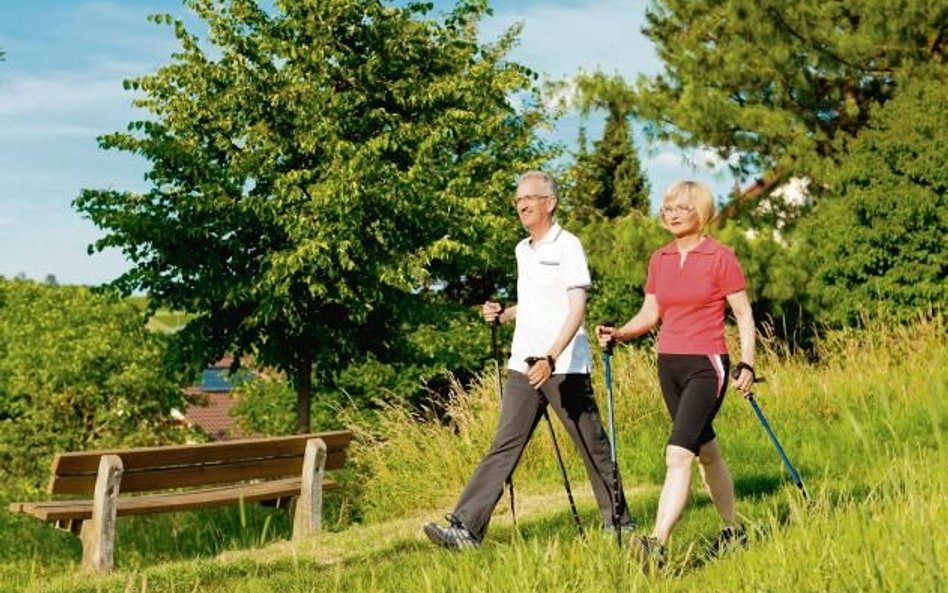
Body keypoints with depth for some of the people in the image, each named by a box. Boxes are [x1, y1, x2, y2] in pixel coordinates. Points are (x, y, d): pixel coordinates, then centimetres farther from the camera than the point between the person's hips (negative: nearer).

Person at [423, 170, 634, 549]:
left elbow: (577, 308, -14)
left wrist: (551, 358, -25)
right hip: (523, 365, 7)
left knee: (592, 445, 4)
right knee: (504, 445, 0)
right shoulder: (522, 250, 17)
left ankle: (619, 521, 19)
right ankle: (466, 527, -6)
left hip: (565, 367, -6)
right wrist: (503, 315, 9)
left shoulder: (567, 246, -6)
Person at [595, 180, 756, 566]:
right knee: (706, 452, 17)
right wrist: (619, 334, -4)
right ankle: (733, 531, 32)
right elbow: (650, 313, 13)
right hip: (669, 364, 7)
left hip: (707, 366, -6)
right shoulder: (659, 260, 10)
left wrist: (747, 365, -12)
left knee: (678, 454, -18)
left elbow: (744, 314, -4)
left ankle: (657, 544, -22)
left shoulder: (721, 258, -6)